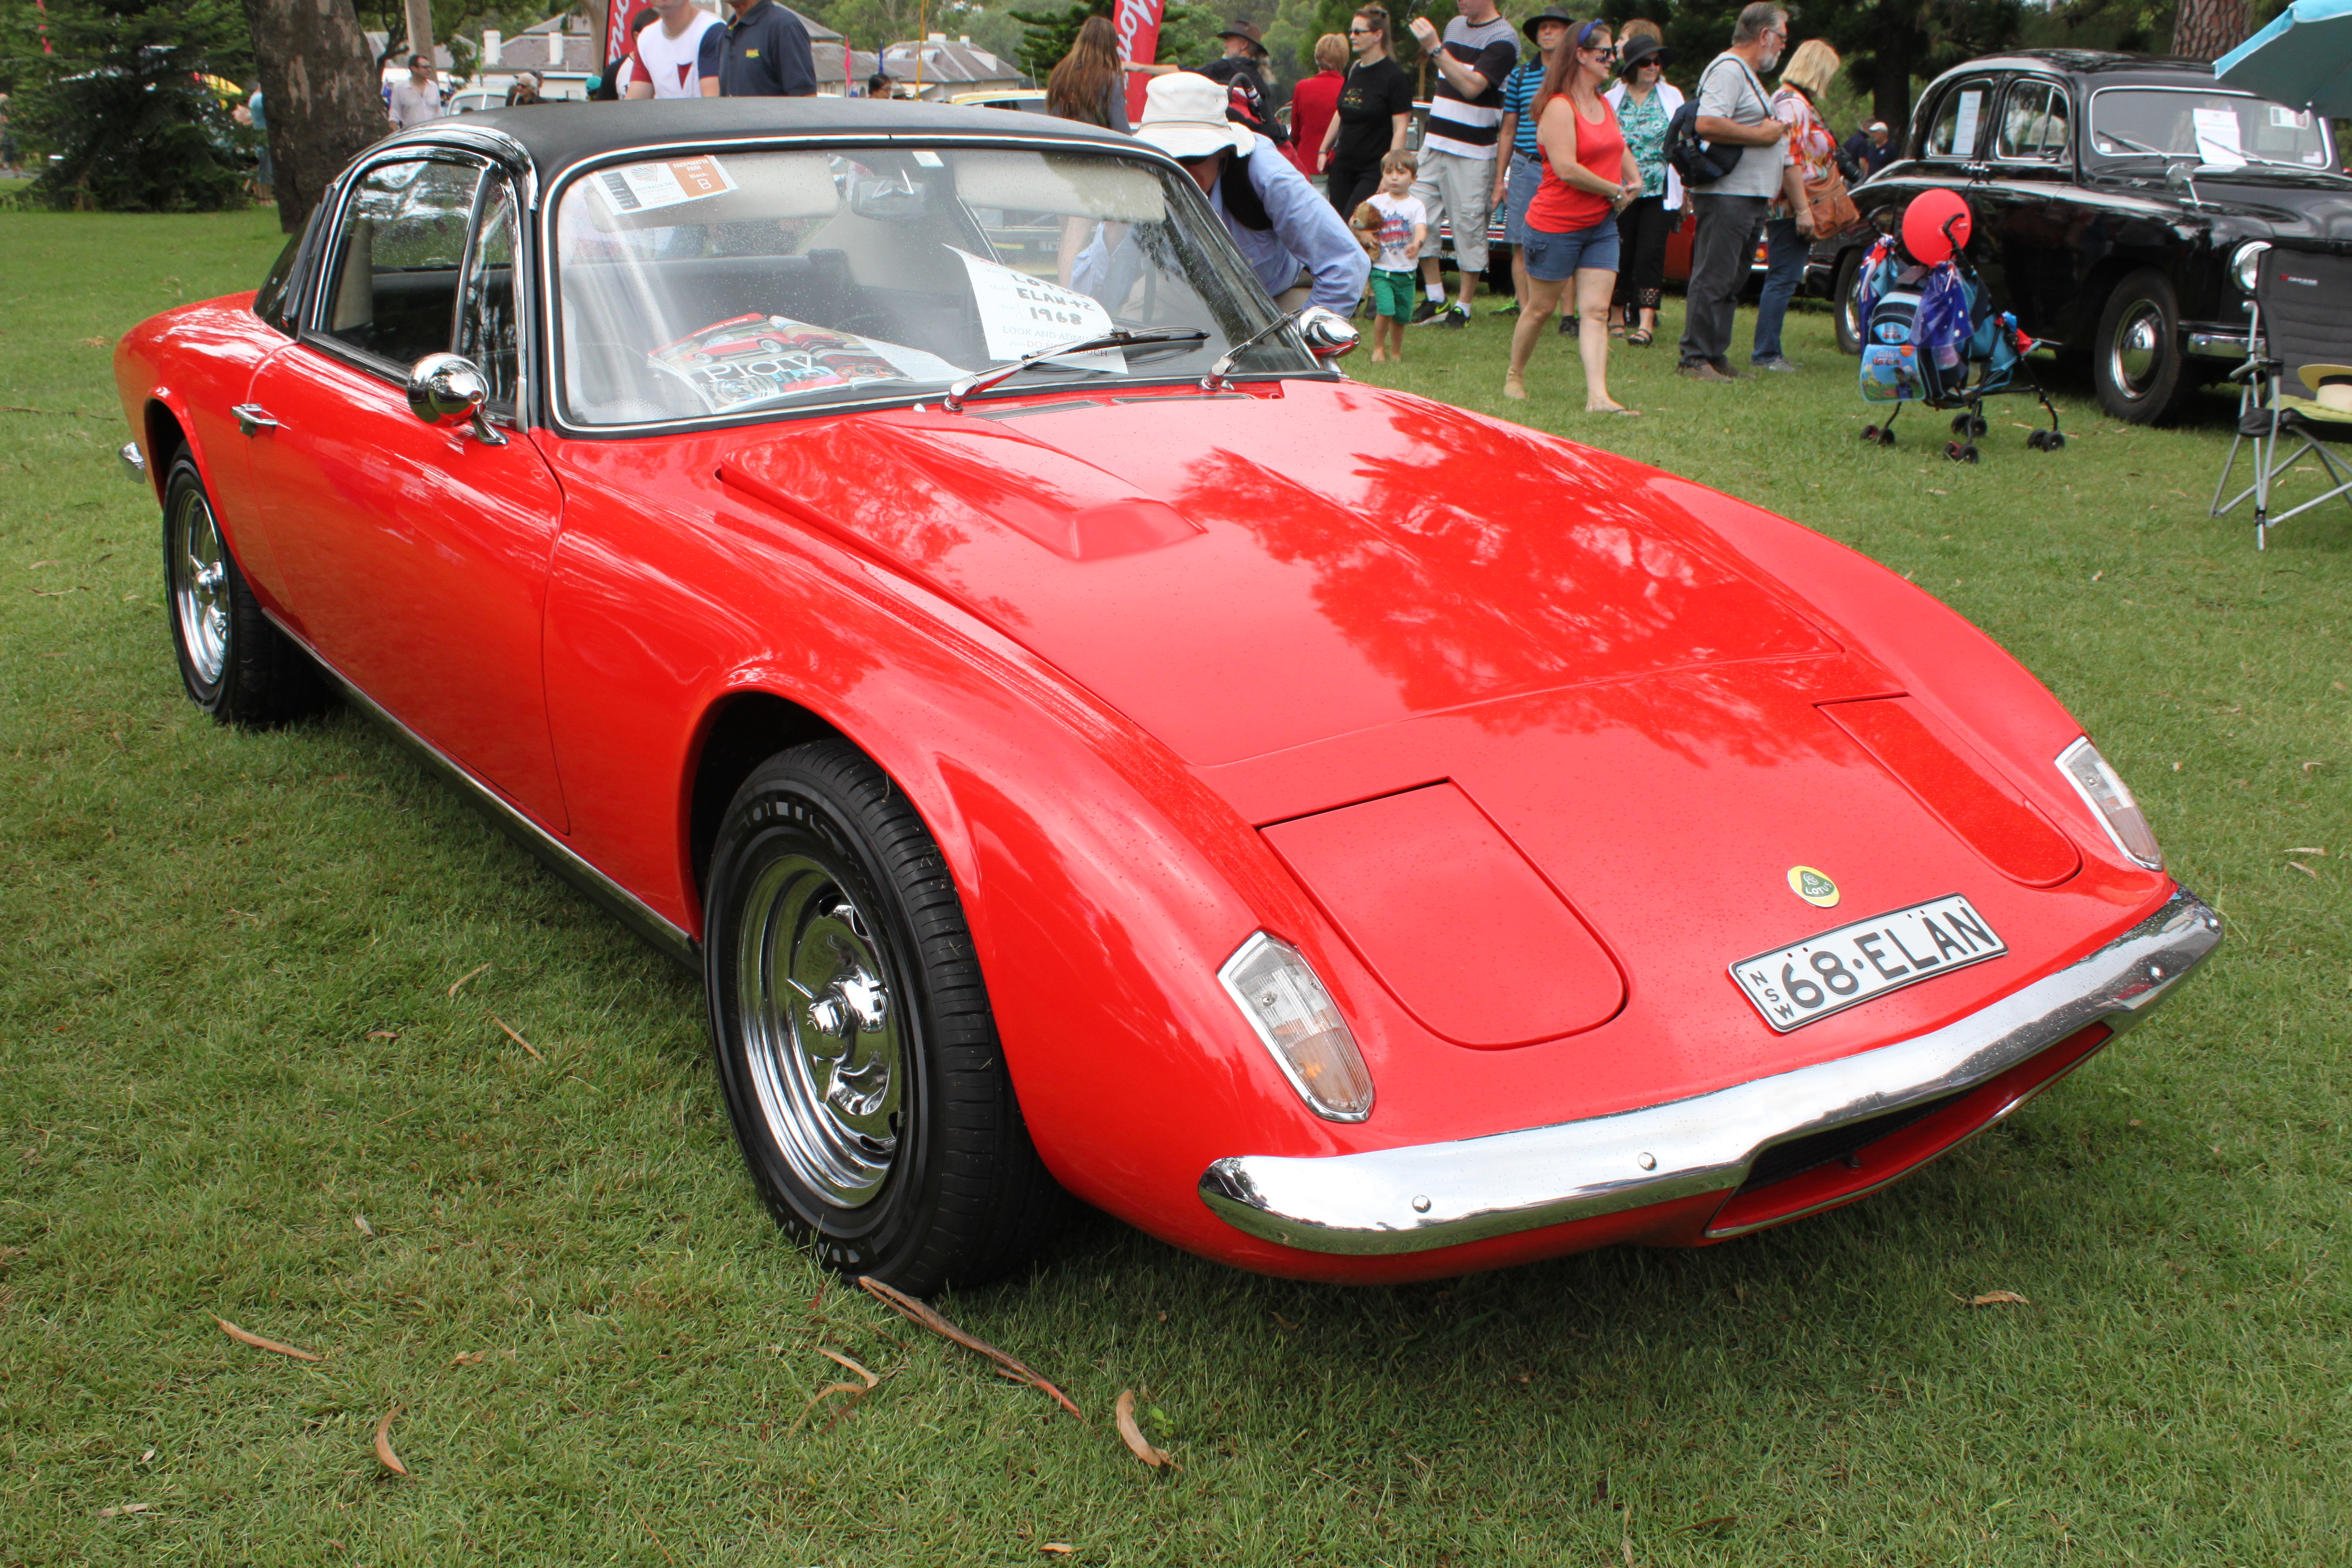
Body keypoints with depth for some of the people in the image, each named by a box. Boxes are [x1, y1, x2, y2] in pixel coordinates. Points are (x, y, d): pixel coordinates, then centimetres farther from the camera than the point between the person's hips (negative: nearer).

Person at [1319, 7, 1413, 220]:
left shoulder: (1395, 77, -9)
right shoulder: (1353, 71, 12)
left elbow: (1400, 130, -13)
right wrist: (1324, 150, 21)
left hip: (1373, 170, -7)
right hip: (1343, 167, 7)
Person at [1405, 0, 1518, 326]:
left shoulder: (1503, 38, -9)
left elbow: (1471, 86, -23)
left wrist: (1435, 48, -25)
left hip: (1471, 151, -7)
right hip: (1435, 141, 7)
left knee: (1468, 226, -4)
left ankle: (1463, 308, 5)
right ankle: (1435, 300, 13)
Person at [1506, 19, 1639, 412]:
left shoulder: (1603, 104, 13)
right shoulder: (1559, 107, -14)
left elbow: (1619, 148, 28)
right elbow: (1566, 169, -24)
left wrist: (1634, 179, 7)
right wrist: (1615, 190, -13)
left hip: (1601, 225, 7)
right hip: (1556, 226, -7)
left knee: (1596, 312, -4)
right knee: (1541, 308, 6)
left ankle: (1598, 397, -11)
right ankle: (1515, 376, 26)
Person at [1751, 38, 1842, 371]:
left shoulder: (1796, 101, 20)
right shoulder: (1793, 104, -14)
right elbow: (1790, 160, -21)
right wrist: (1803, 210, -22)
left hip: (1790, 210, 11)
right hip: (1791, 208, -11)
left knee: (1782, 280, 12)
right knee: (1783, 281, -9)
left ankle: (1769, 352, 15)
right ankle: (1766, 353, -8)